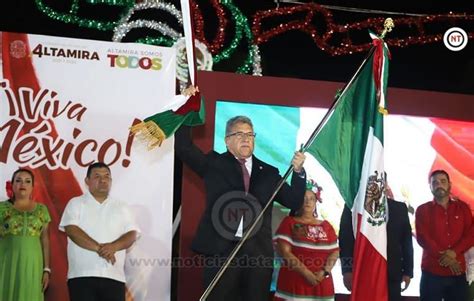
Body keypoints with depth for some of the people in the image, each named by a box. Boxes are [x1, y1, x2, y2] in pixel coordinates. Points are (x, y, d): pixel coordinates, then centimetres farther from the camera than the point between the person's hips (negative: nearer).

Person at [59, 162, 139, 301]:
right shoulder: (76, 204, 8)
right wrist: (99, 248, -18)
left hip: (114, 277, 3)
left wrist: (113, 246, -16)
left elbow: (132, 234, 5)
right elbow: (72, 230, -8)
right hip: (82, 275, -3)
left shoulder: (121, 208, 16)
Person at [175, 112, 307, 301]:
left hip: (259, 253, 2)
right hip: (221, 251, -2)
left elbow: (293, 202, 10)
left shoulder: (268, 172, 13)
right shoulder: (214, 164, 8)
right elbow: (183, 146, 1)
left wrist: (298, 172, -5)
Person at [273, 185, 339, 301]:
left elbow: (335, 251, 7)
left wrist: (325, 271, -11)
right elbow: (284, 251, -6)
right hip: (294, 280, -3)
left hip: (322, 282, 3)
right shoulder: (289, 222, 6)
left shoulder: (326, 226, 15)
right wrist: (306, 273, -13)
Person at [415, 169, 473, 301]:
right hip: (432, 272, -2)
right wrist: (443, 257, -13)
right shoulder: (423, 210, 5)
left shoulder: (462, 207, 11)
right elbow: (422, 238, -4)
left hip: (458, 272, 2)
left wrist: (454, 252, -13)